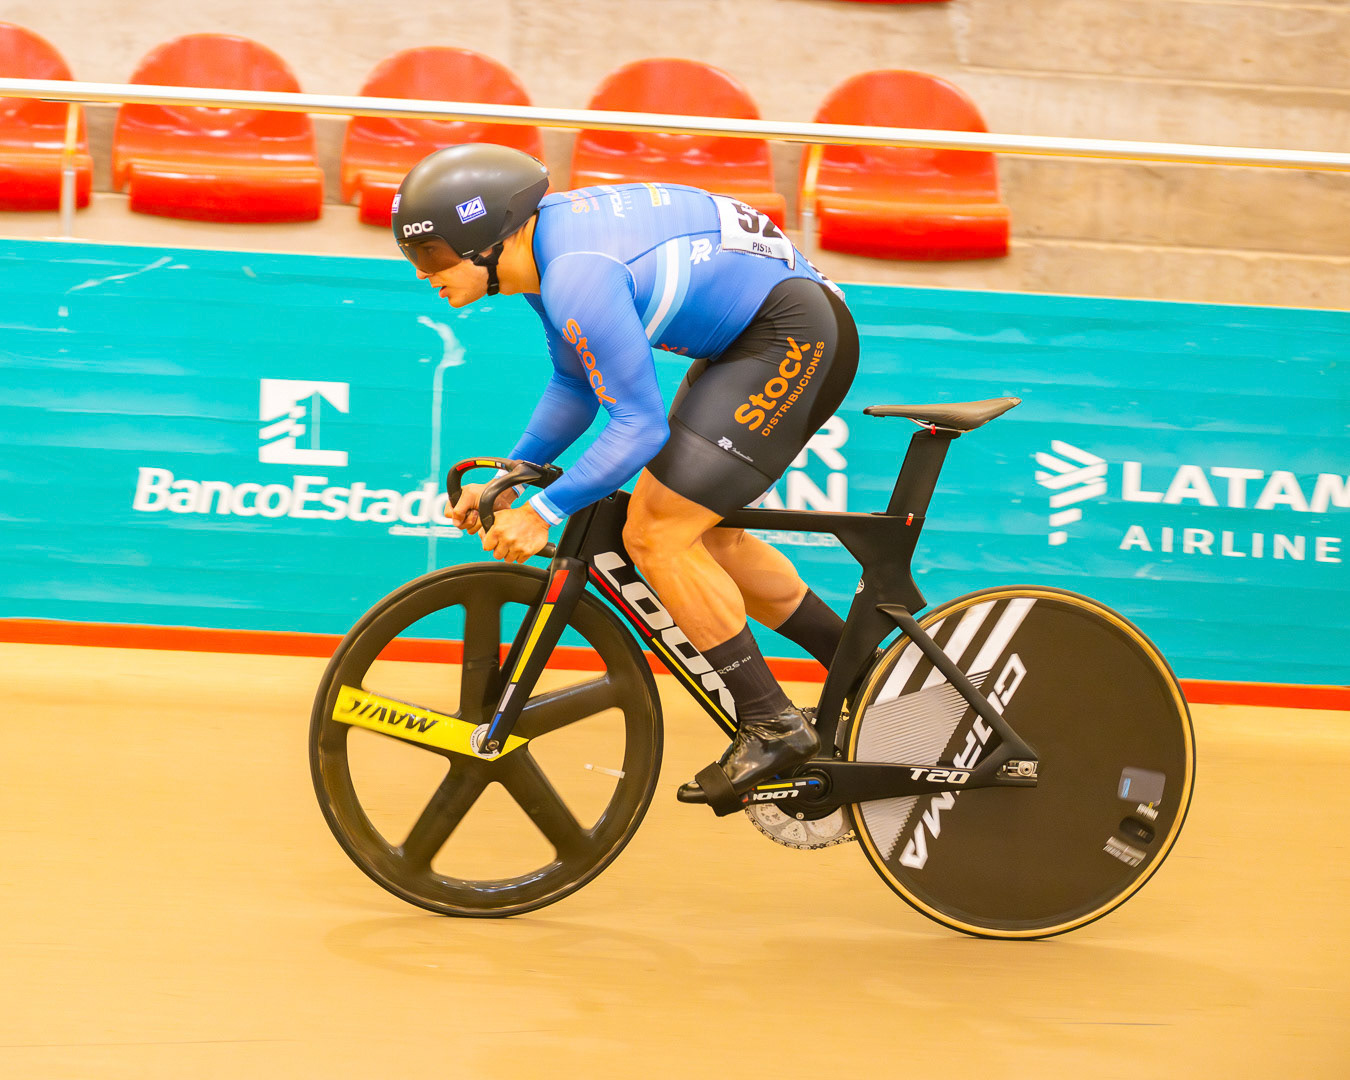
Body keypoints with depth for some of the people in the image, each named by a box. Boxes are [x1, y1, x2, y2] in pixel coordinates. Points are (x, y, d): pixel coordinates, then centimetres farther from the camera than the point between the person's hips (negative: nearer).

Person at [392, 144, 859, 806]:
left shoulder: (579, 277, -25)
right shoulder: (542, 238, 6)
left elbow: (640, 425, -24)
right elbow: (576, 387, 17)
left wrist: (543, 512, -19)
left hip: (791, 336, -10)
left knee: (656, 533, -11)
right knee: (698, 533, 16)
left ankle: (773, 726, -3)